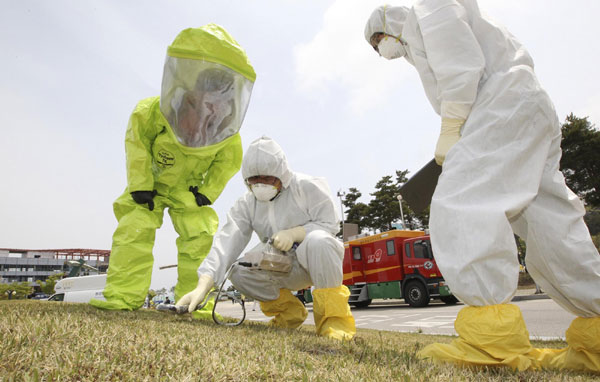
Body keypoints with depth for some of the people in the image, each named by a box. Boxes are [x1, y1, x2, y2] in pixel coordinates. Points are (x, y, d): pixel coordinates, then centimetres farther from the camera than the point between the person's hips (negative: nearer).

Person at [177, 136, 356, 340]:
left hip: (318, 261, -4)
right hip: (285, 270, 5)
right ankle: (289, 311, 5)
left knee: (317, 240, -38)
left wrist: (294, 233, -30)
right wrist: (203, 286, -29)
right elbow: (227, 242, -16)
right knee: (239, 272, -20)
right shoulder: (246, 204, -4)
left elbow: (330, 224, -14)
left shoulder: (306, 186, -14)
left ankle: (334, 314, -19)